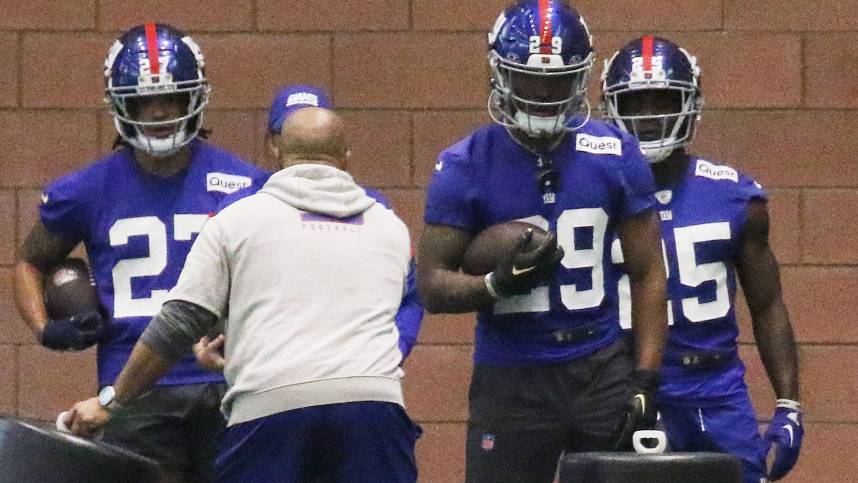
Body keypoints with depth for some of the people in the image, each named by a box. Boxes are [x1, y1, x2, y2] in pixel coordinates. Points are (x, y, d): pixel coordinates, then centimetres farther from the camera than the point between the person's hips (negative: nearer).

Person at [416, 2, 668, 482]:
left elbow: (648, 274, 6)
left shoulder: (616, 155, 3)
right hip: (511, 379, -1)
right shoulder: (467, 166, -3)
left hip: (602, 369, 2)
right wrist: (498, 283, -22)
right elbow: (432, 285, -2)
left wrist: (645, 382, -4)